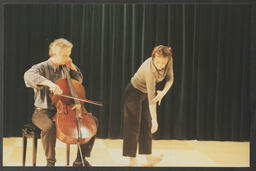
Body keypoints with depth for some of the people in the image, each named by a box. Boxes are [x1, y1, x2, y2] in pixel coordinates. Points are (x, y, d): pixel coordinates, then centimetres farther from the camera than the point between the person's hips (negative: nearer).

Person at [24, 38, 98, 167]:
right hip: (43, 111, -6)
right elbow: (29, 75, -31)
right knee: (49, 127, -40)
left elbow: (79, 80, 25)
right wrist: (49, 83, -45)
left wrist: (72, 67, 7)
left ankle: (80, 160, -1)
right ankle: (50, 162, -18)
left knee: (93, 121, -7)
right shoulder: (42, 67, -8)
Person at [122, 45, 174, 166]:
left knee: (147, 125, 6)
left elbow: (170, 79, -3)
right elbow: (151, 98, -34)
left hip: (145, 93, 7)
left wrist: (162, 93, -24)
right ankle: (132, 161, -1)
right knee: (134, 125, -5)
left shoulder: (169, 61, -19)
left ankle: (148, 158, 8)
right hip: (134, 93, -7)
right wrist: (155, 120, -32)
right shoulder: (150, 70, -37)